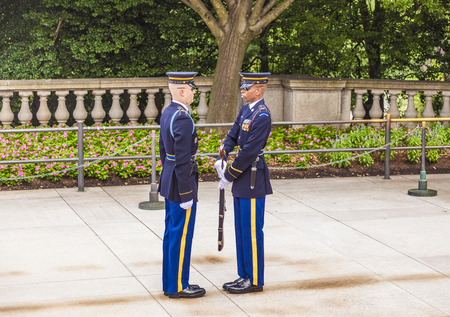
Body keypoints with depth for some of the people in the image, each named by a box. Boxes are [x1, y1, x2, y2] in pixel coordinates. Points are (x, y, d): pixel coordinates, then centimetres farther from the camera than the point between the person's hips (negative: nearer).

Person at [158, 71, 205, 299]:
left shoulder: (168, 113, 9)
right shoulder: (183, 119, -22)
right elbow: (183, 160, -23)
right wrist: (186, 195, -19)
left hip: (169, 179, 10)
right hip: (181, 183, -10)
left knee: (172, 233, 15)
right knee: (181, 235, -1)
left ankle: (171, 282, 23)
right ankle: (178, 286, 7)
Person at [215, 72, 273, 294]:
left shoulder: (262, 116, -19)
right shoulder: (245, 110, 11)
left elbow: (249, 152, -21)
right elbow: (233, 135, 16)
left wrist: (229, 176, -15)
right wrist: (221, 158, -2)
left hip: (253, 180, -9)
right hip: (243, 180, 9)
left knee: (251, 231, -2)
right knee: (241, 230, 14)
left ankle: (254, 280, 7)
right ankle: (244, 276, 23)